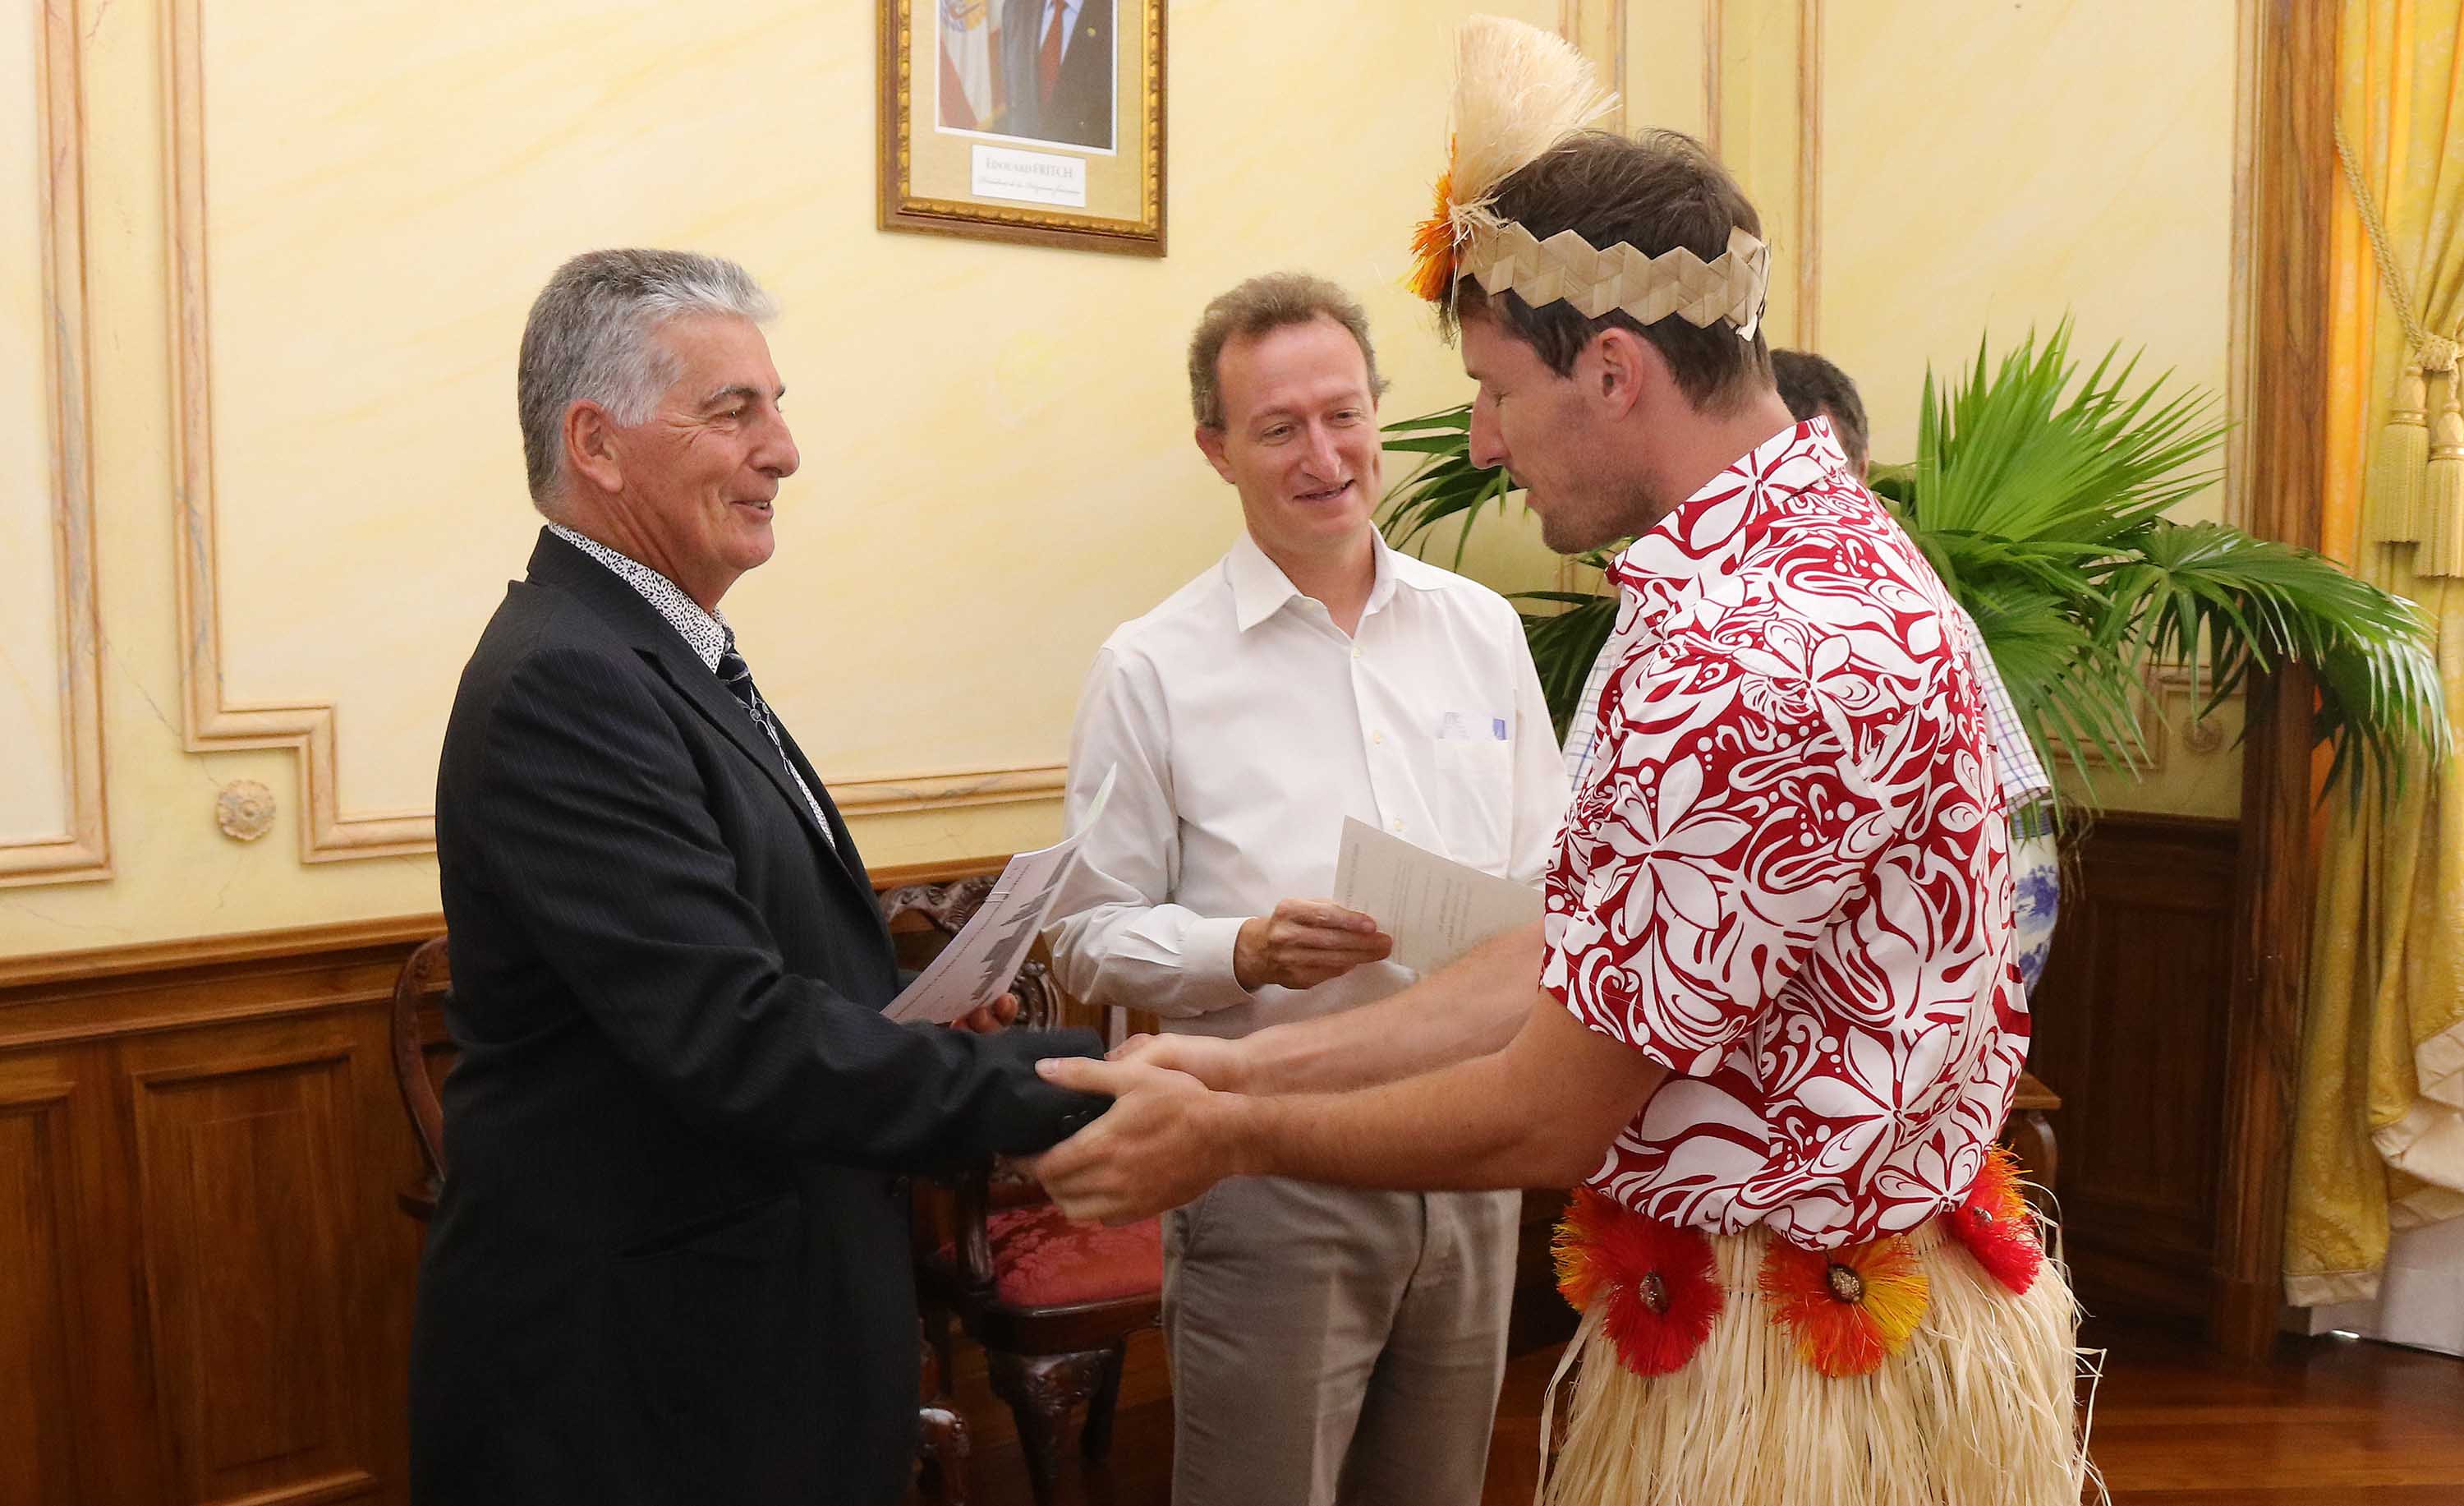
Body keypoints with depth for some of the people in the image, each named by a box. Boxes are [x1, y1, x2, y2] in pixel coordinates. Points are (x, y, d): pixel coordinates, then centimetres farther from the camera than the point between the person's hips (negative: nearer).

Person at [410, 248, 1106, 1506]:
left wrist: (910, 1014, 1)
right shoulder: (564, 683, -21)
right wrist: (1061, 1084, -26)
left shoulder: (666, 657, 10)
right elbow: (738, 1042, -27)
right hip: (630, 1369, -9)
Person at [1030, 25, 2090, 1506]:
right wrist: (1256, 1062, 2)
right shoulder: (1813, 545, 4)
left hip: (1799, 1371, -9)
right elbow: (1568, 962, 5)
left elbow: (1545, 1117, -20)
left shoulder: (1750, 664, -29)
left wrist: (1230, 1136, -7)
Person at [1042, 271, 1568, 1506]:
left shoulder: (1481, 628, 6)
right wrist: (1244, 953, -22)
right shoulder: (1152, 670, -6)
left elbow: (1545, 868, 12)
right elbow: (1091, 938, -4)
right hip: (1272, 1177, -4)